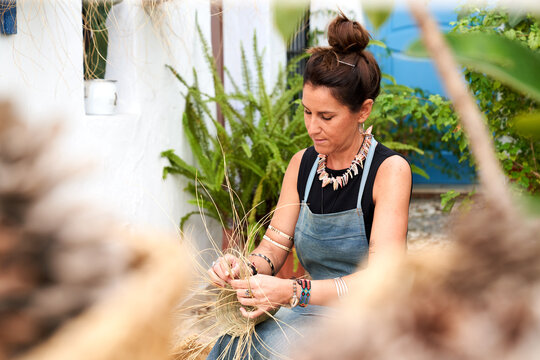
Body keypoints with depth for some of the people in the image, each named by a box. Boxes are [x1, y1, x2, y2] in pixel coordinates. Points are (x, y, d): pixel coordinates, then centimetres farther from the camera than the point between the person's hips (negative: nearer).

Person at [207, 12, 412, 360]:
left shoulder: (389, 169, -13)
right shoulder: (302, 165, 6)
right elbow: (275, 245, 7)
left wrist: (293, 292, -33)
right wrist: (244, 267, -18)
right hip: (314, 313, 5)